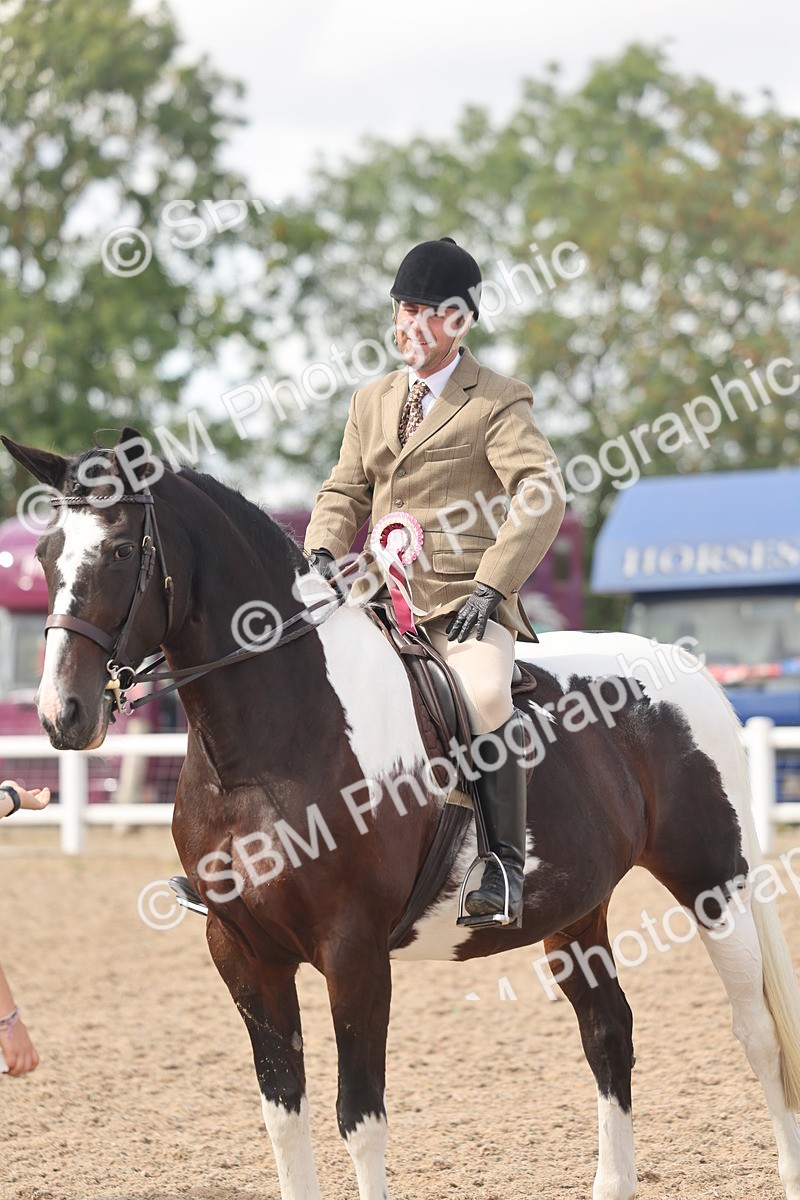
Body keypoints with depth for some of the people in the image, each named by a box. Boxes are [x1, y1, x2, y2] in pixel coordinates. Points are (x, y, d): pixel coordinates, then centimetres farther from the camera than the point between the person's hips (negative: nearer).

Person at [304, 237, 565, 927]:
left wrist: (491, 586, -20)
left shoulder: (498, 404, 1)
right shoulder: (372, 403, 20)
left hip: (465, 606, -6)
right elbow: (344, 493, 19)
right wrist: (323, 552, -4)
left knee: (483, 696, -35)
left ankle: (503, 867, -25)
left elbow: (541, 497, -10)